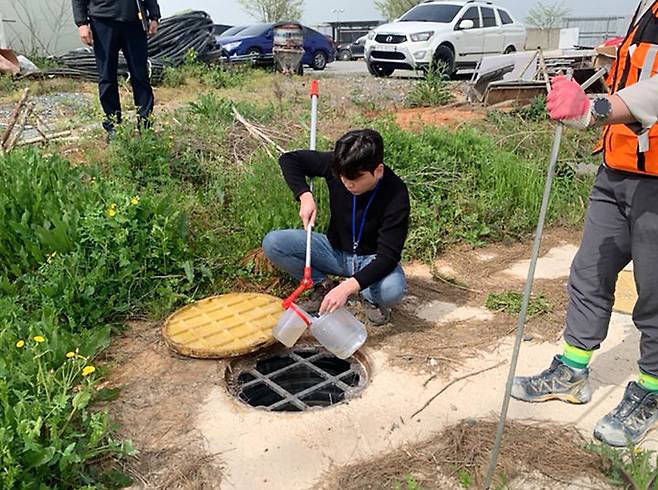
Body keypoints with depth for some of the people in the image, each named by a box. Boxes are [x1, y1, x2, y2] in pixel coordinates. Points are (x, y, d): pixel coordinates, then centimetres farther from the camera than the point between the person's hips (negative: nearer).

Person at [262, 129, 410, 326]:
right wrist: (305, 195, -23)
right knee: (272, 243, -19)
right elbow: (288, 159, -4)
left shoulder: (395, 194, -28)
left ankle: (370, 297, 1)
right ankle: (322, 287, 2)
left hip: (372, 258, -3)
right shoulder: (336, 164, -18)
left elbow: (388, 256, -30)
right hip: (335, 250, 3)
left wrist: (348, 287, -43)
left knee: (393, 289, -38)